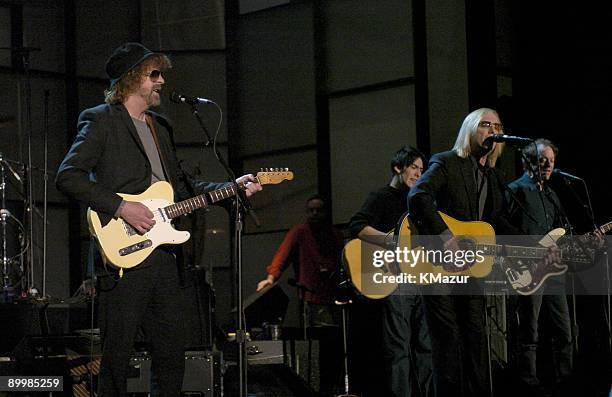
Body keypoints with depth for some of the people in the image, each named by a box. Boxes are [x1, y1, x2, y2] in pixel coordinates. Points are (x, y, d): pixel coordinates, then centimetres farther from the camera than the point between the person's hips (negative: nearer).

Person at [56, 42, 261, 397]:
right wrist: (120, 207, -19)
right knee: (118, 354, -3)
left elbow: (181, 185, 27)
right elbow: (68, 176, -14)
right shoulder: (101, 120, -3)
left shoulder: (161, 127, 21)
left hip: (163, 251, 8)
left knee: (172, 350, 10)